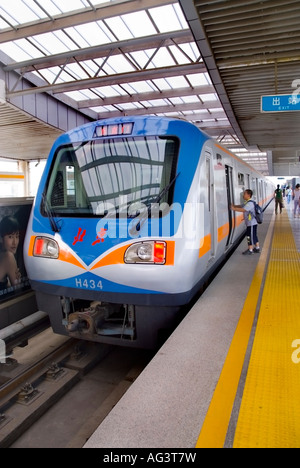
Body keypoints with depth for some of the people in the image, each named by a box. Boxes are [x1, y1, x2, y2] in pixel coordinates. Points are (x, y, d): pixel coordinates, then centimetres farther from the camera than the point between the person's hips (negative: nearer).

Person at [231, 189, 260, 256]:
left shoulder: (250, 203, -19)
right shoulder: (248, 202, 13)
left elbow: (243, 210, -30)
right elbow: (242, 207, 17)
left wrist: (234, 208, -25)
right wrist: (234, 206, 4)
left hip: (251, 223, -10)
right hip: (251, 223, 10)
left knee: (250, 236, -3)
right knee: (254, 236, 17)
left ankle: (250, 250, 5)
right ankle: (257, 248, 26)